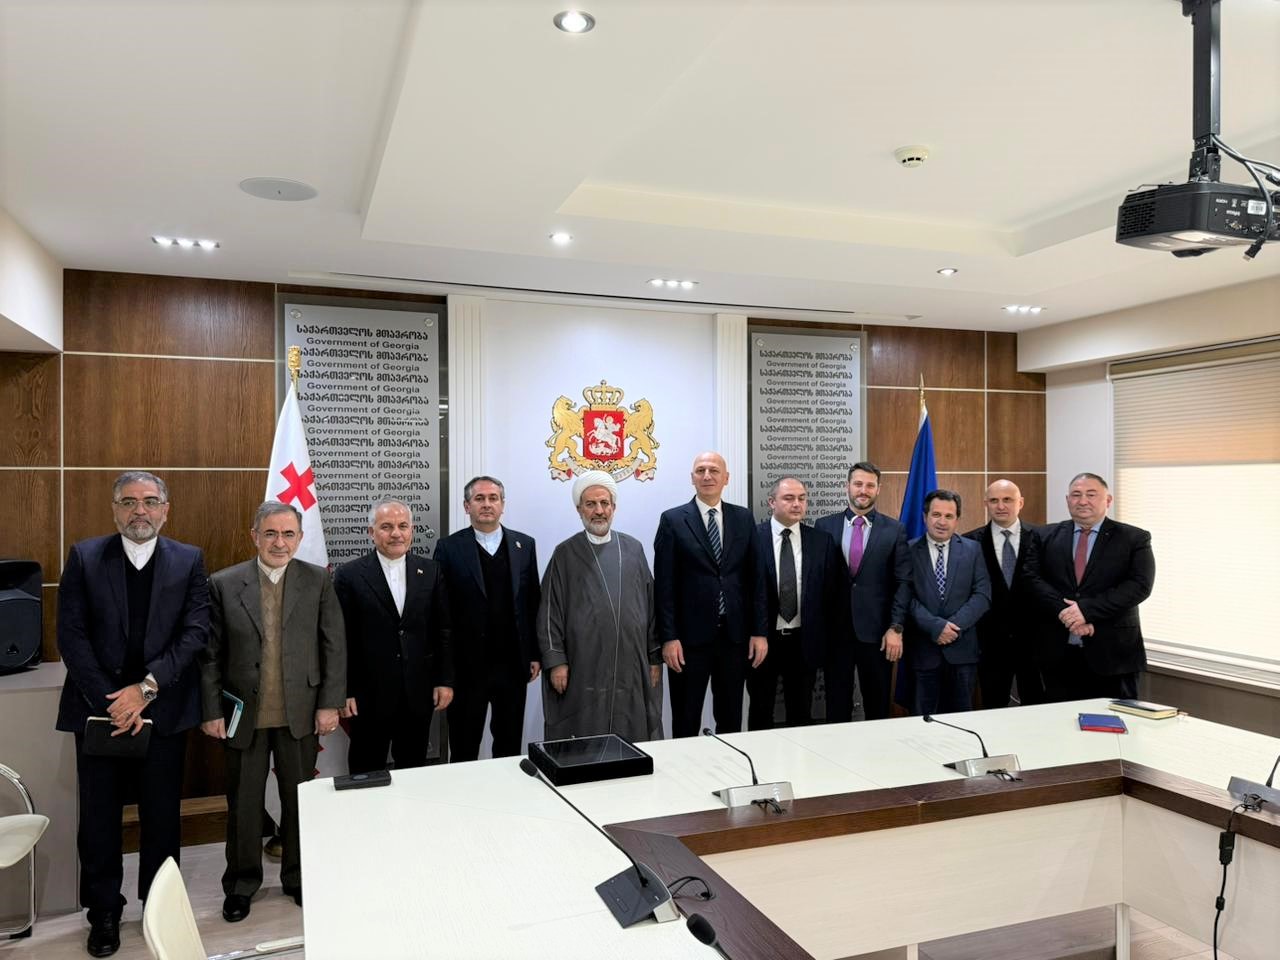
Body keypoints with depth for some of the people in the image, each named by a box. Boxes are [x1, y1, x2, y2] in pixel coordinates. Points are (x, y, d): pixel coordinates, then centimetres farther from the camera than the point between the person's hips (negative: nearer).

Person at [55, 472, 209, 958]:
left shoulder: (189, 560, 1)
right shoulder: (84, 557, 1)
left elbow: (195, 631, -5)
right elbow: (71, 635, -4)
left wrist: (146, 688, -15)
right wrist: (110, 702, -11)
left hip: (164, 710, 0)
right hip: (100, 709, 0)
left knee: (162, 816, 10)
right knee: (98, 818, 10)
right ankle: (104, 914, 28)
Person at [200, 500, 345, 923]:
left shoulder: (318, 581, -2)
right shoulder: (223, 584, -2)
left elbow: (334, 647, -1)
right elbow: (210, 654, 0)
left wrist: (330, 704, -4)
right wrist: (212, 711, -3)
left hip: (301, 713, 0)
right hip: (244, 714, 0)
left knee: (300, 800, 12)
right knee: (243, 804, 12)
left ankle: (298, 878, 30)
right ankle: (242, 883, 31)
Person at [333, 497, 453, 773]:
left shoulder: (430, 572, 3)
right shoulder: (349, 575, -5)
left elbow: (443, 631, 5)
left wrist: (445, 680, 2)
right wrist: (343, 692, -7)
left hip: (418, 693, 3)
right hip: (369, 695, -2)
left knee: (414, 771, 15)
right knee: (366, 774, 11)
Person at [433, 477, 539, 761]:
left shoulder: (524, 545, 5)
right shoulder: (450, 548, -4)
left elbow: (533, 603, 7)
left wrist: (535, 654, 5)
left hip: (513, 663, 2)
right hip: (467, 665, -2)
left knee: (510, 745, 15)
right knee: (464, 750, 11)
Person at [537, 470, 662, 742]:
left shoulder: (633, 549, 8)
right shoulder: (565, 554, 1)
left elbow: (650, 605, 10)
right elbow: (550, 611, 0)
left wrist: (655, 657, 7)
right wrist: (555, 661, -6)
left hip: (631, 667, 2)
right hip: (583, 669, -2)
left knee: (633, 740, 7)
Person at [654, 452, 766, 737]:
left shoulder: (743, 518, 6)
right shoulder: (673, 520, -2)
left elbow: (754, 578, 6)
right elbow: (664, 585, -5)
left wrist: (759, 631, 2)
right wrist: (669, 638, -10)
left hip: (735, 635, 3)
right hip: (690, 637, -2)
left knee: (730, 719, 13)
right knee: (686, 721, 9)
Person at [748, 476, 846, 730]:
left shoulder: (823, 542, 2)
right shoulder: (752, 538, -7)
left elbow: (835, 592, 4)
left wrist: (834, 637, 0)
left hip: (804, 642, 2)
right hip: (762, 639, -2)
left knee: (801, 713, 13)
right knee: (760, 711, 12)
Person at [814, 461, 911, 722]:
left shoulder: (894, 530, 2)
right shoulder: (824, 526, 4)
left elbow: (903, 582, -1)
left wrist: (896, 628, -8)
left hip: (877, 631, 0)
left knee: (879, 709, 10)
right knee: (836, 707, 9)